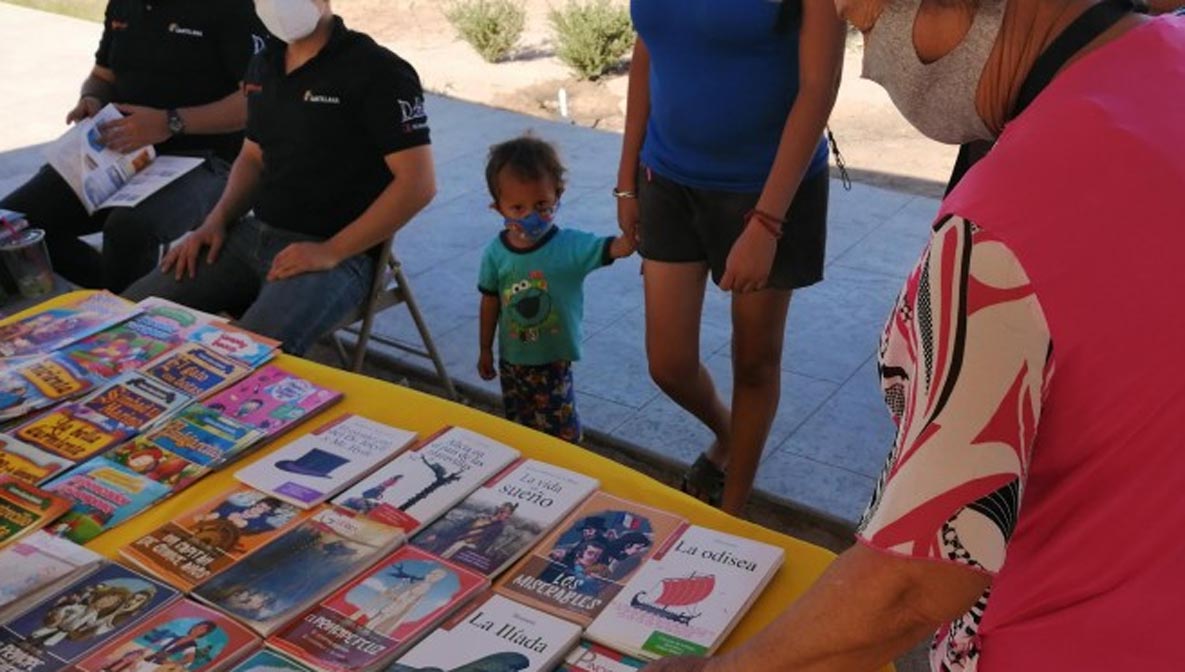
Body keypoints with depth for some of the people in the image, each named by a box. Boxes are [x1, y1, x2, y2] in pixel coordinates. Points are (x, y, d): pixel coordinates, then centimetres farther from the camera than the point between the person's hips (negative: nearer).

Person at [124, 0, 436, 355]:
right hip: (253, 234, 7)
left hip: (336, 254, -7)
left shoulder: (378, 73, -11)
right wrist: (216, 221, 6)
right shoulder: (264, 66, 13)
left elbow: (418, 184, -16)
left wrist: (331, 252, -19)